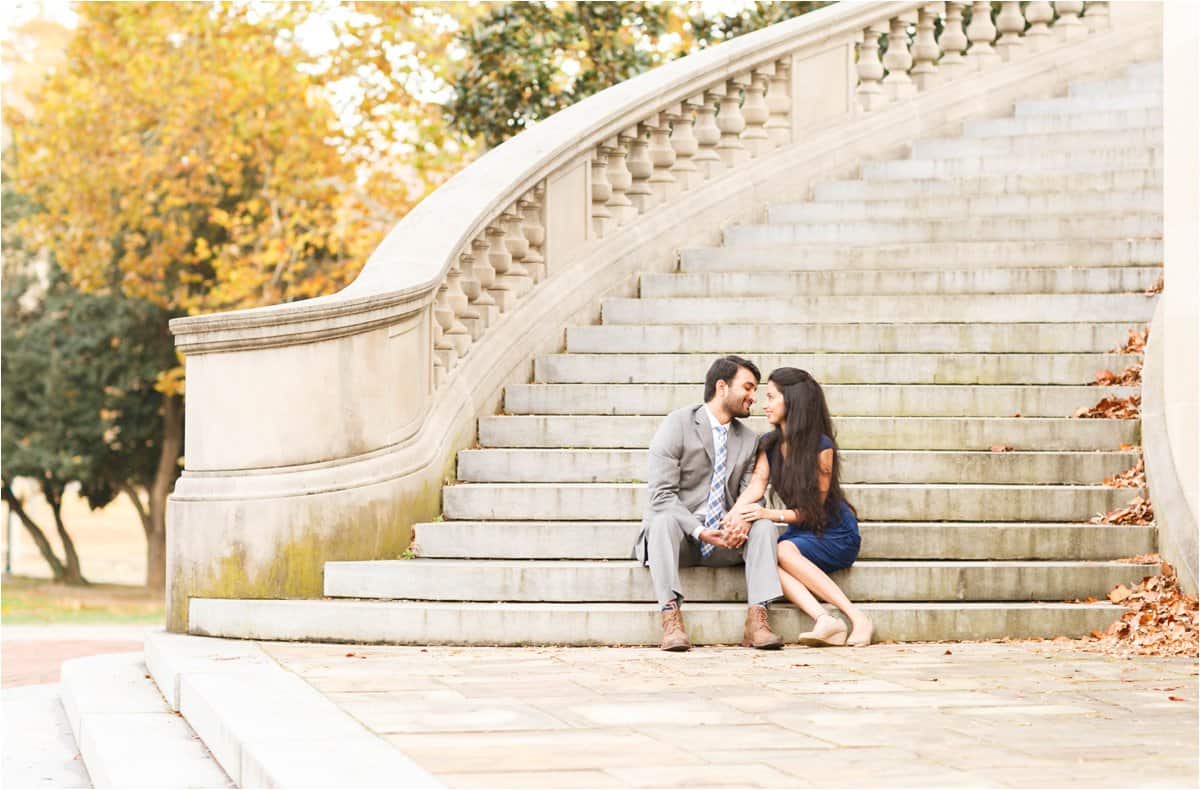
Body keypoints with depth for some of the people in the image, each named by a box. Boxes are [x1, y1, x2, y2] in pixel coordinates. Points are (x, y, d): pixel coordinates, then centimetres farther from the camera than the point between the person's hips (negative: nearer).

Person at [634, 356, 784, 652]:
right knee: (664, 521, -35)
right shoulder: (677, 425, -5)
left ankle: (756, 620, -32)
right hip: (682, 536, -4)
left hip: (725, 539, 4)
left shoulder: (749, 440, 13)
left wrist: (744, 520, -20)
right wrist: (700, 531, -26)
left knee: (764, 526, -23)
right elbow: (662, 494, -13)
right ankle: (671, 618, -42)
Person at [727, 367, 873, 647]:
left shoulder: (821, 447, -14)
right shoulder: (768, 444, 6)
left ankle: (857, 617, -32)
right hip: (799, 532, 5)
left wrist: (770, 514, -28)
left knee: (783, 551, -34)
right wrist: (734, 515, -29)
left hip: (834, 533, -5)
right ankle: (825, 620, -44)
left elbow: (813, 509, -14)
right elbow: (756, 484, -9)